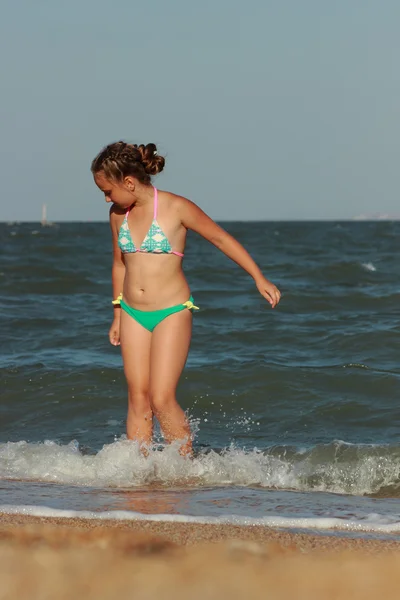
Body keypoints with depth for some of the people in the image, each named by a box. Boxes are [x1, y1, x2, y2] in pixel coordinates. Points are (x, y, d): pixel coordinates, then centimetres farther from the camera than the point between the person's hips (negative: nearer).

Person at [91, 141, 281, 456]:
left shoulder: (176, 208, -12)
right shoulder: (118, 214, 4)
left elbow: (221, 238, -5)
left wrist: (260, 279, -7)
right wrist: (118, 316, 22)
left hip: (172, 313, -5)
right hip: (133, 314, 5)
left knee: (162, 399, -11)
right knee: (138, 397, 3)